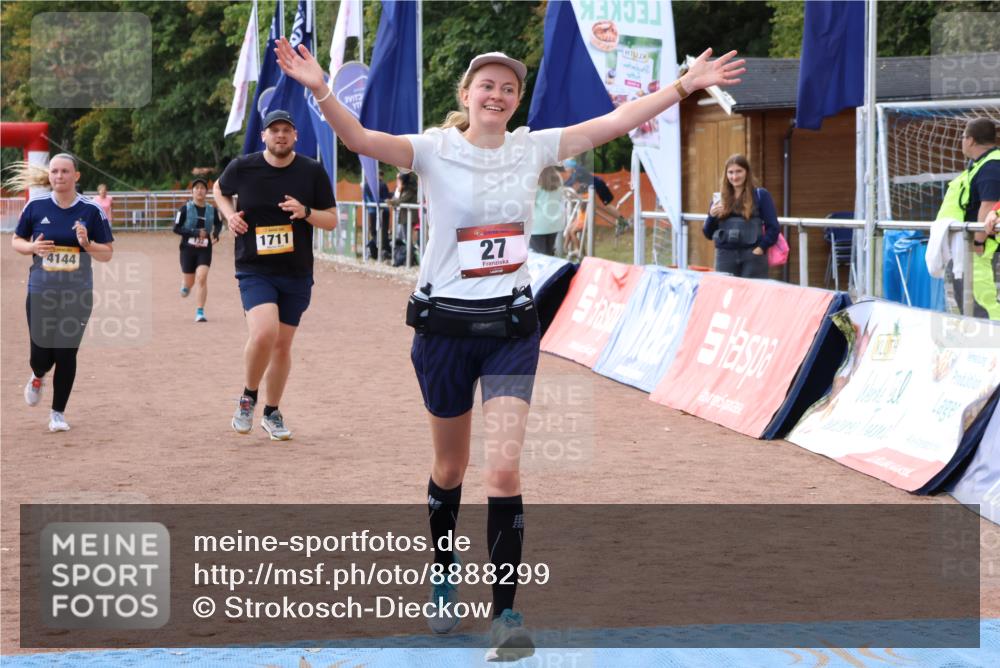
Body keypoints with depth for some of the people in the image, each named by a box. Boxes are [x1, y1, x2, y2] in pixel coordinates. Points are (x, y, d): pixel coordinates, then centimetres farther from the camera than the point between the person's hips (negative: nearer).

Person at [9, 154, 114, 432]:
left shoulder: (91, 210, -3)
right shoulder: (36, 206, -1)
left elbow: (107, 254, 1)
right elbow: (16, 241, 10)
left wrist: (86, 244, -19)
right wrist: (32, 247, -12)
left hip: (78, 295, 0)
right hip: (40, 293, 1)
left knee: (66, 354, 0)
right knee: (41, 355, 0)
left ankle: (58, 413, 18)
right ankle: (37, 377, 38)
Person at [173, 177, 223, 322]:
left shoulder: (212, 210, 3)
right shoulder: (185, 209, -4)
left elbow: (219, 223, 22)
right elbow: (176, 228, -7)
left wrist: (216, 234, 1)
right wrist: (195, 233, -18)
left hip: (205, 250, 1)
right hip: (188, 249, -1)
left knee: (202, 278, -17)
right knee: (190, 283, 6)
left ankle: (200, 312, -11)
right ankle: (184, 284, 45)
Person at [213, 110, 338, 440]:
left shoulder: (312, 171, -1)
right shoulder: (242, 167, -2)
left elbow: (332, 220, 2)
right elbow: (219, 190, 19)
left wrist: (305, 212, -17)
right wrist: (229, 214, -1)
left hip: (297, 274, 2)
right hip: (255, 271, -2)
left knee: (282, 345, 9)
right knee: (264, 332, -24)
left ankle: (271, 413, 28)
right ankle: (248, 397, 1)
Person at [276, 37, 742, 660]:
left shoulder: (533, 147, 1)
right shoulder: (435, 150, -7)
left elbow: (617, 120, 2)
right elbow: (359, 137, -22)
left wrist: (686, 84, -2)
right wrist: (321, 91, -39)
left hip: (512, 327, 1)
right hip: (445, 325, -1)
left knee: (504, 469, -11)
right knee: (451, 468, 14)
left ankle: (507, 610, -3)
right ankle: (445, 583, 39)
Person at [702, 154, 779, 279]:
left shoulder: (761, 195, 4)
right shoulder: (720, 199, 13)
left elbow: (773, 228, 0)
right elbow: (708, 234, 13)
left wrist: (761, 248, -11)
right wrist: (712, 216, -5)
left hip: (752, 256, -3)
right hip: (725, 256, 3)